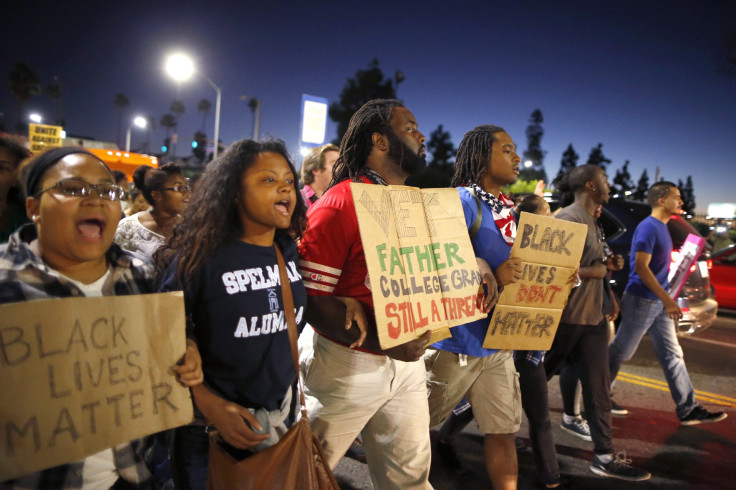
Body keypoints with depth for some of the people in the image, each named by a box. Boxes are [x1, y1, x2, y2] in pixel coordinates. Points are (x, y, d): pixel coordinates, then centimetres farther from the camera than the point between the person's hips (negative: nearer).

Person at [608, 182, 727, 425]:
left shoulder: (662, 227, 13)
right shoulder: (648, 227, -16)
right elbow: (641, 267, -22)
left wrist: (666, 300, 18)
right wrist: (667, 300, -22)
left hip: (658, 303, 9)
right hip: (641, 300, -9)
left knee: (672, 355, 10)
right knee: (621, 352, 2)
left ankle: (688, 410, 16)